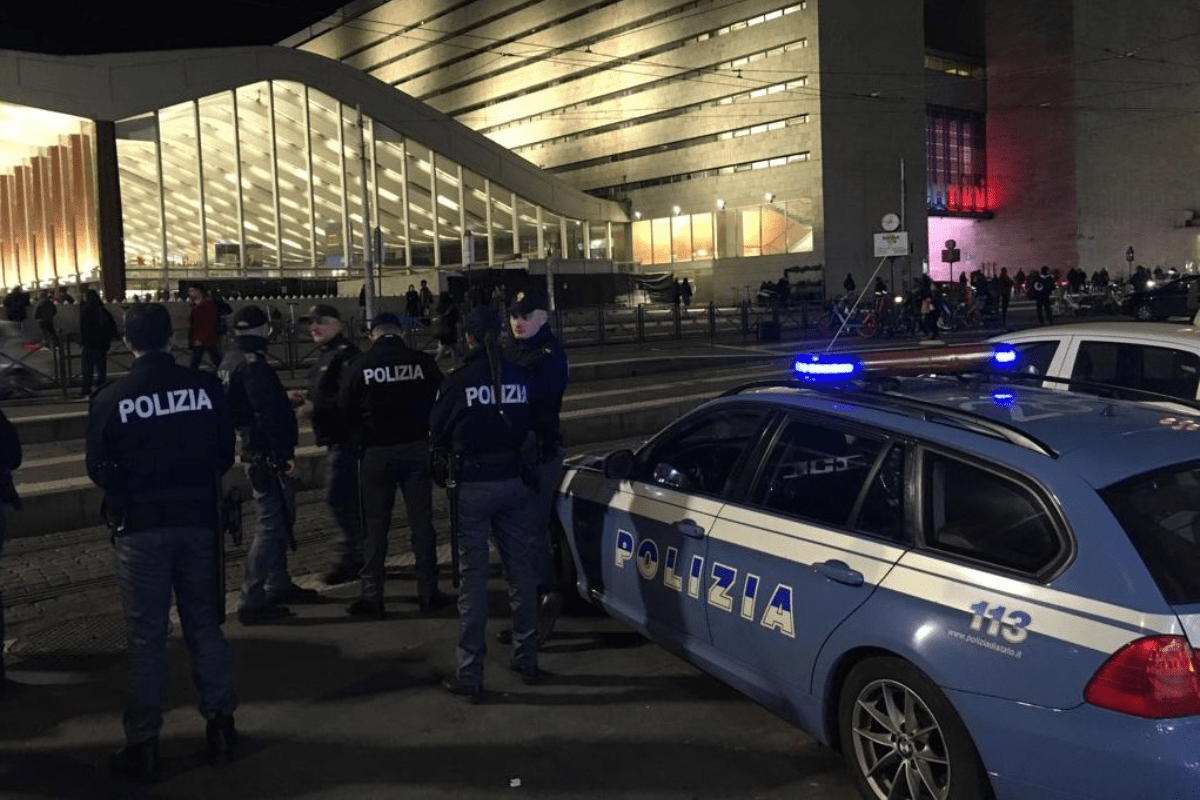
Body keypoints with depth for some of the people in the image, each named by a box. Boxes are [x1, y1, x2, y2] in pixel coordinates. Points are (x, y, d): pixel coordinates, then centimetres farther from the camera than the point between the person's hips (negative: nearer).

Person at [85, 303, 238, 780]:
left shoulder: (111, 400, -11)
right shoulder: (206, 388, -8)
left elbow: (100, 470, -4)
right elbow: (225, 453, 0)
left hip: (141, 527, -1)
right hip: (199, 520, 2)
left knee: (146, 636, 8)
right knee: (205, 624, 15)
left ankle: (143, 744, 15)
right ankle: (220, 724, 21)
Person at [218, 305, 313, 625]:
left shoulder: (231, 360, 13)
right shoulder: (252, 363, -19)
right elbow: (269, 415, -24)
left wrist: (286, 400, 31)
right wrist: (285, 455, -22)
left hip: (254, 451, 10)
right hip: (268, 455, -10)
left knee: (277, 519, 20)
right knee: (271, 523, -6)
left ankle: (279, 585, 32)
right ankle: (251, 601, -2)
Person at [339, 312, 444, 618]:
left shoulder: (360, 366, -6)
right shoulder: (423, 362, -5)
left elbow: (344, 410, 0)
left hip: (376, 452, -1)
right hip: (417, 449, 1)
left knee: (374, 525, 7)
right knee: (421, 522, 8)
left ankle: (371, 595, 9)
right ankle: (428, 592, 13)